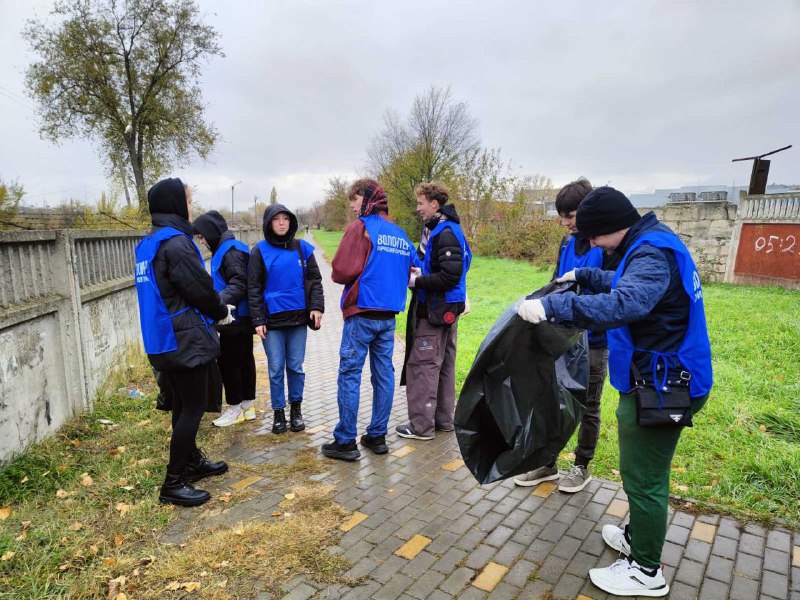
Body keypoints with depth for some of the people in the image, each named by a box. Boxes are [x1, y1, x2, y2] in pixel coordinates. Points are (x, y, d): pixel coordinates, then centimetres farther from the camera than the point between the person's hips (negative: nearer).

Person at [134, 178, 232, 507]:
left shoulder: (147, 243, 11)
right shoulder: (175, 243, -18)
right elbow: (200, 290, -17)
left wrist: (215, 308, 15)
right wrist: (222, 312, 3)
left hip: (163, 341, 9)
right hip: (186, 341, -9)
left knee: (182, 405, 19)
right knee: (193, 408, 0)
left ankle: (192, 461, 35)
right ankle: (173, 483, 8)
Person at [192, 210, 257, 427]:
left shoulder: (231, 250, -15)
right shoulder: (223, 249, 16)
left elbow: (238, 285, -24)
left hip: (235, 318, -10)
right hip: (242, 317, 10)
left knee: (228, 361, -1)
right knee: (244, 360, 13)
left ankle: (235, 408, 11)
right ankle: (248, 406, 23)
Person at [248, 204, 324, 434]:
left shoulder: (302, 248, 4)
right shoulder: (260, 251, 0)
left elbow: (315, 280, 7)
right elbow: (253, 288, 0)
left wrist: (317, 307, -5)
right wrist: (258, 320, -5)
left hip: (298, 319, 1)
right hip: (272, 320, -1)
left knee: (296, 367, 9)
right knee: (276, 370, 5)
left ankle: (296, 409, 25)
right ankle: (278, 412, 20)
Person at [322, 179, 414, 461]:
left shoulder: (361, 227, -8)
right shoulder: (401, 234, 13)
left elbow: (342, 271, -14)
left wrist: (339, 277, 7)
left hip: (362, 313, -7)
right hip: (389, 315, 7)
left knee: (349, 374, 0)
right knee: (384, 374, 10)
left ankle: (345, 441, 5)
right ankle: (377, 436, 19)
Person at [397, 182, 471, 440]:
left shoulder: (446, 233, -17)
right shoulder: (434, 229, 14)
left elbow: (450, 276, -24)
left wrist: (417, 281, -16)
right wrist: (418, 273, 3)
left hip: (436, 311, -10)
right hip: (444, 310, 10)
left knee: (421, 365, -3)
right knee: (443, 365, 15)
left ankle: (421, 426, 7)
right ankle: (443, 419, 27)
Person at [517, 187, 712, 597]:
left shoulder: (652, 255, -24)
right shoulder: (652, 245, 9)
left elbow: (623, 304, -43)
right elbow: (626, 284, 27)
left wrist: (553, 307, -46)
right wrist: (585, 276, 25)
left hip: (659, 387, -10)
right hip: (661, 379, 10)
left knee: (643, 477, 3)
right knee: (645, 472, 24)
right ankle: (639, 536, 43)